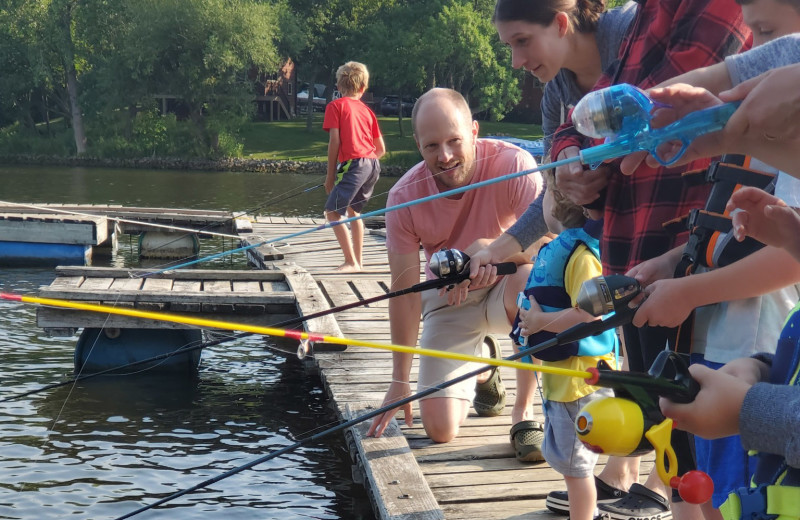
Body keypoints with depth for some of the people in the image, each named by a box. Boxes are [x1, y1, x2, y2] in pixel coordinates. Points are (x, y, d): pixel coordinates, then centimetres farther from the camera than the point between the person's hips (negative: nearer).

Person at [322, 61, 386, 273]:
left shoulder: (335, 106, 4)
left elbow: (334, 141, -6)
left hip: (354, 163, -7)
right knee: (353, 210, 23)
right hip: (373, 165, 7)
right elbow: (381, 149, 19)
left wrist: (330, 174, -1)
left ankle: (351, 263, -11)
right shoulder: (367, 110, 20)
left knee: (333, 212, -4)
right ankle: (358, 261, 26)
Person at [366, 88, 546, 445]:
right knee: (440, 430, -8)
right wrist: (400, 381, -9)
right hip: (448, 301, 2)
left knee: (531, 281, -40)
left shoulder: (512, 164, -24)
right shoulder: (404, 197, -17)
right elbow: (405, 290, -11)